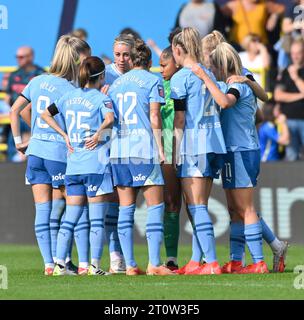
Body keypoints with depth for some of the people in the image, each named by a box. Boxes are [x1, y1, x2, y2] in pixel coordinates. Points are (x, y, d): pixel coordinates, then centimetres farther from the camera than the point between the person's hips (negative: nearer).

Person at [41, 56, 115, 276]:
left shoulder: (70, 96, 11)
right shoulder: (101, 98, -6)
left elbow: (46, 115, 20)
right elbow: (110, 118, -26)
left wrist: (65, 135, 14)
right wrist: (98, 134, -12)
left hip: (73, 166, 5)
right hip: (96, 166, -5)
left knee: (70, 218, 9)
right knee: (97, 219, -1)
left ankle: (60, 263, 2)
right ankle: (95, 265, -5)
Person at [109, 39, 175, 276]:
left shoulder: (116, 83, 17)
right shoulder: (153, 81, 2)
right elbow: (154, 118, -6)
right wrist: (161, 149, -4)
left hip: (118, 149, 5)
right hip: (144, 148, -5)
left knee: (126, 208, 5)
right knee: (156, 205, -3)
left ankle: (130, 265, 2)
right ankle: (154, 263, -11)